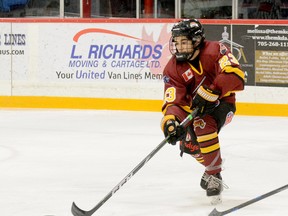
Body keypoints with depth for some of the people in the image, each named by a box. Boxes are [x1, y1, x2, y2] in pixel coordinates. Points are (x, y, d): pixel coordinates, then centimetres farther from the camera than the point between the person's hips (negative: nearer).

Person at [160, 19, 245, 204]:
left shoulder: (214, 51, -20)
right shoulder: (173, 68, -9)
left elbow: (234, 73, -35)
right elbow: (174, 101, -17)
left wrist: (209, 92, -41)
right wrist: (171, 121, -38)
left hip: (221, 103, -6)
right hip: (194, 108, 6)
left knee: (203, 126, -33)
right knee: (188, 144, -10)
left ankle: (214, 175, -21)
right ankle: (214, 161, 24)